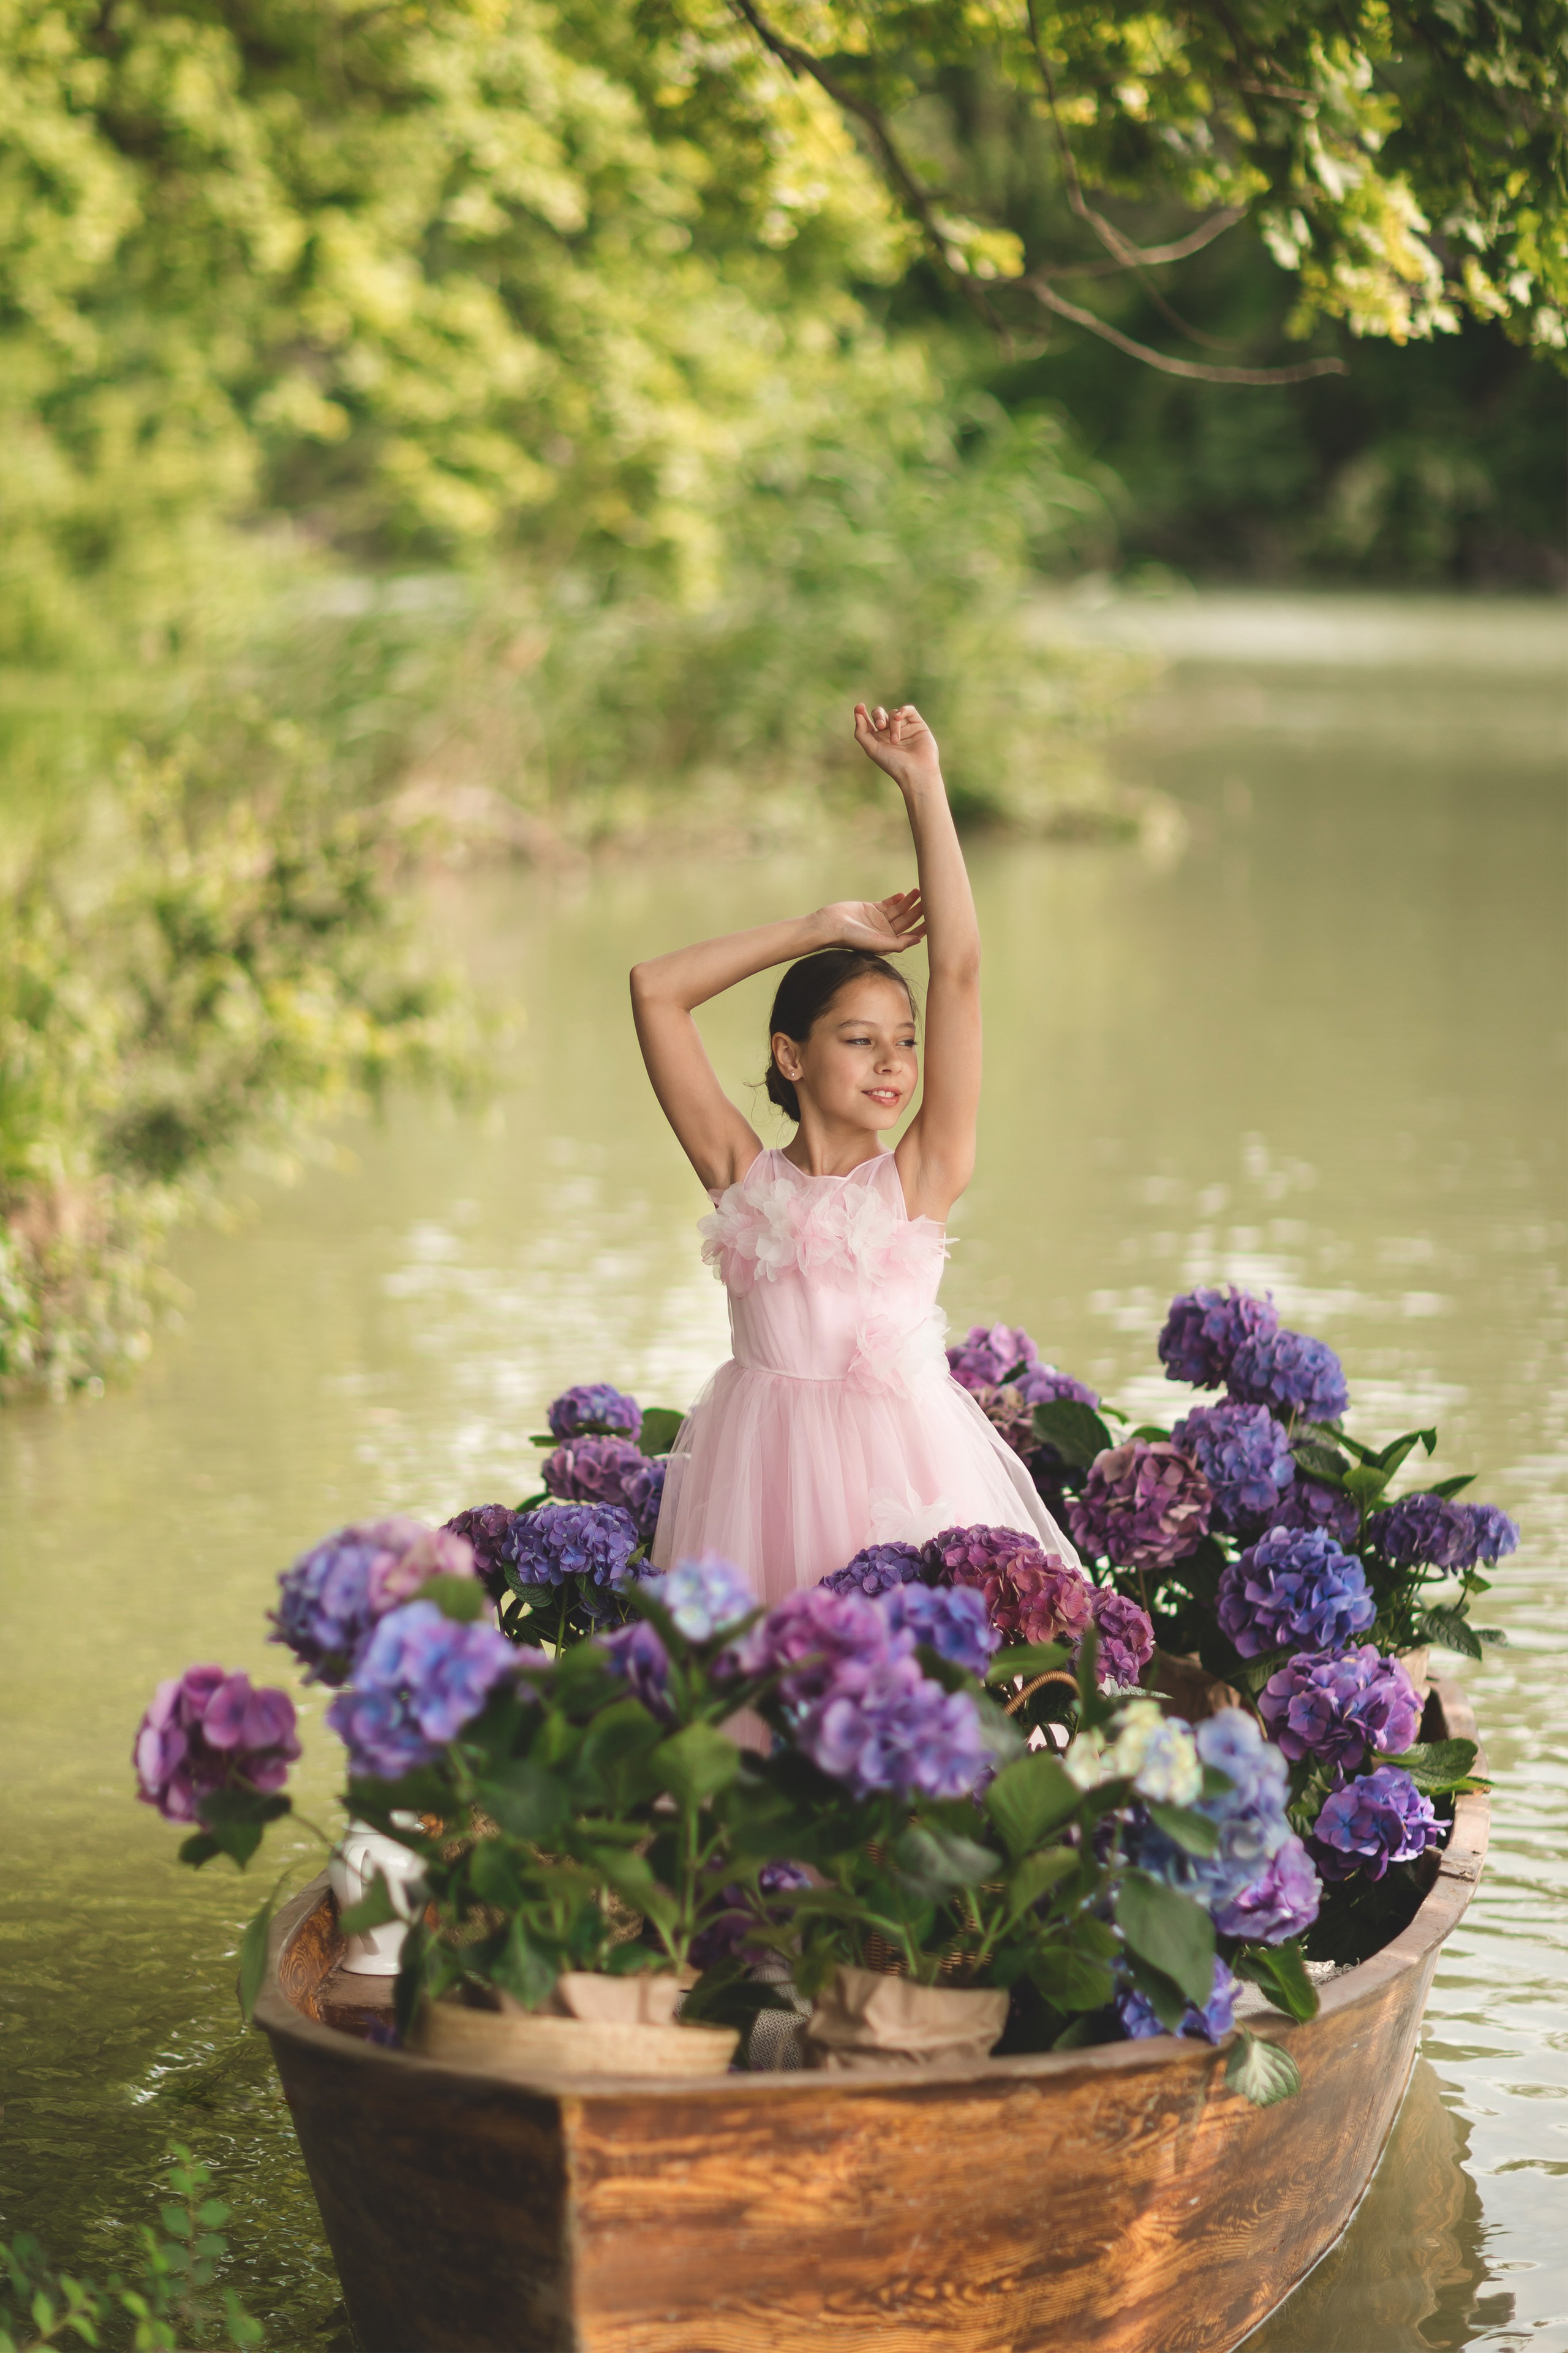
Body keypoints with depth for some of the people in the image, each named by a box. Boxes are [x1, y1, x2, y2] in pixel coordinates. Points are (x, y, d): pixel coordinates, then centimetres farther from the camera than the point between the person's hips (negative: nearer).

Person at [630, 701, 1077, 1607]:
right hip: (765, 1466, 1)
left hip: (901, 1456, -1)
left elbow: (960, 971, -5)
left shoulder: (920, 1180, 1)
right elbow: (655, 991, 3)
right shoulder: (746, 1179, 6)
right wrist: (823, 929, 6)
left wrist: (924, 787, -3)